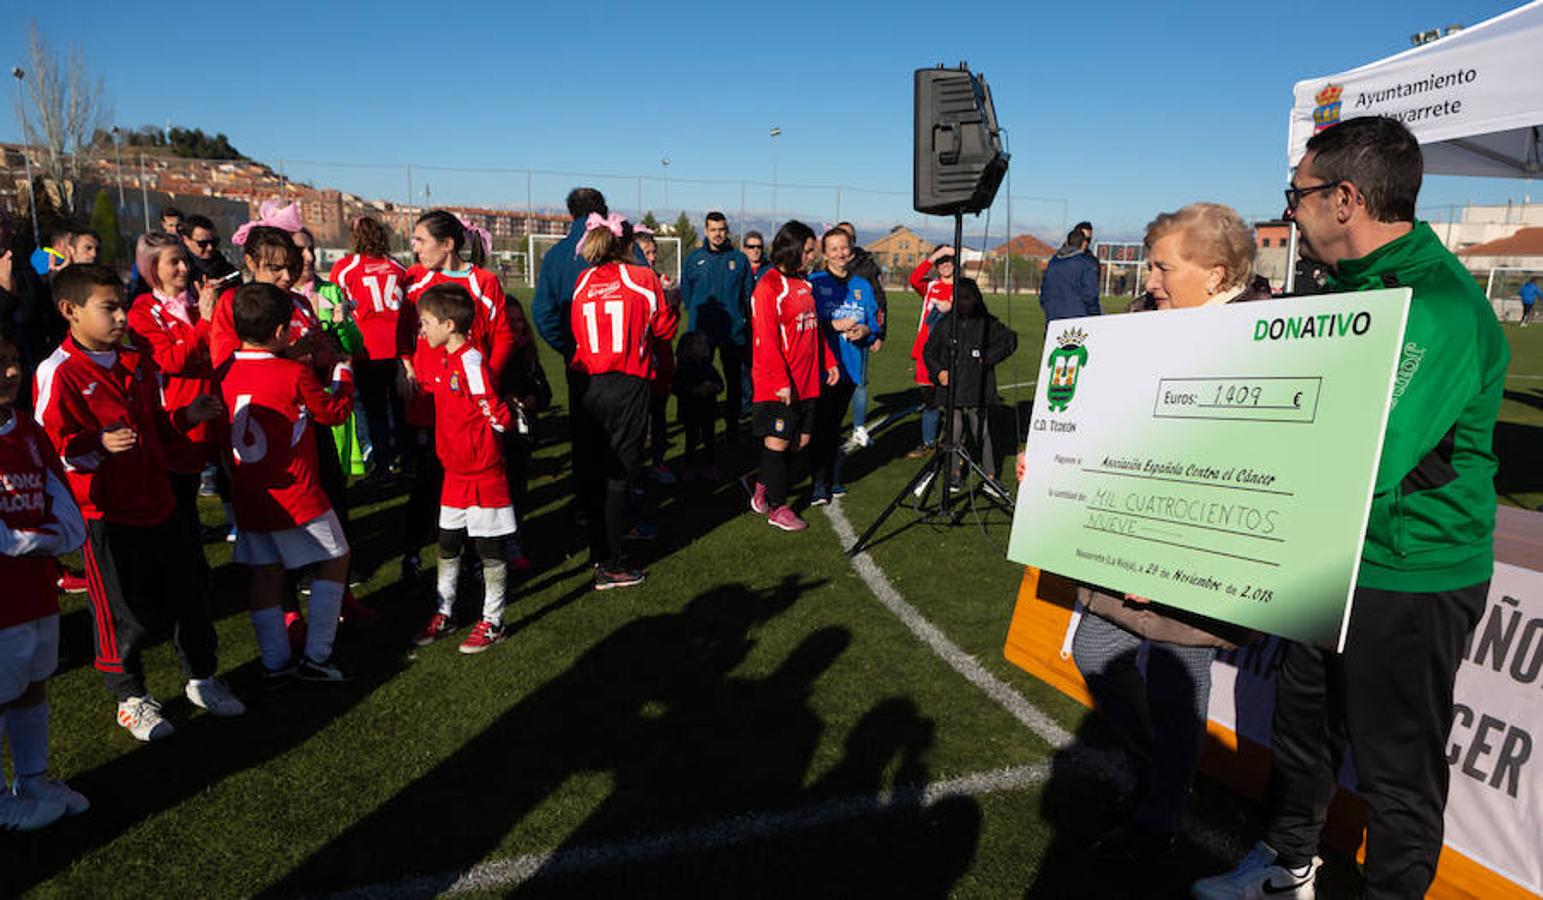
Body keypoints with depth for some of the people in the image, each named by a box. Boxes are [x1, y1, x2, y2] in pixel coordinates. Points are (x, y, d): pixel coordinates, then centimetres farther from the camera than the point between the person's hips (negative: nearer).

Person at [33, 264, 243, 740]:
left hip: (158, 502, 7)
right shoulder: (58, 373, -12)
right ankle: (131, 699, 25)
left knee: (187, 594, 14)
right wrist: (99, 446, -32)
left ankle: (201, 679, 32)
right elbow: (53, 447, -15)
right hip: (106, 514, -6)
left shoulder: (138, 364, 10)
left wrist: (186, 416, 4)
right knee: (126, 613, 4)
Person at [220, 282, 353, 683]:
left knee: (265, 573, 13)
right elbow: (333, 411, -1)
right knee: (334, 559, 10)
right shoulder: (295, 374, -16)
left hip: (247, 496, 6)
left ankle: (275, 662, 19)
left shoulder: (225, 373, 0)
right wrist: (343, 376, 13)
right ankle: (315, 657, 9)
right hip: (294, 496, -6)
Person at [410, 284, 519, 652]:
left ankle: (492, 622, 16)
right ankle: (443, 614, 30)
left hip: (483, 471, -8)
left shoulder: (471, 362, -19)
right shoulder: (437, 359, 6)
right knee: (448, 546, 16)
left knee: (489, 549, 4)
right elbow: (427, 385, 25)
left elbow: (499, 417, -19)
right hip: (454, 471, 8)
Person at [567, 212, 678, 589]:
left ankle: (598, 551, 29)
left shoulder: (582, 282, 5)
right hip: (628, 385, -4)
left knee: (593, 471, 16)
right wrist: (670, 302, 20)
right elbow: (665, 329, 3)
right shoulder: (643, 278, -5)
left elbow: (575, 332, 9)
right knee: (619, 473, 1)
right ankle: (609, 566, 5)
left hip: (586, 385, 4)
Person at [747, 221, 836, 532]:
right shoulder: (769, 286, -12)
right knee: (778, 442, -1)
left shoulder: (803, 285, 15)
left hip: (806, 383, 9)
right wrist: (781, 382, -20)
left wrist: (828, 363, 18)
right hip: (778, 386, -9)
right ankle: (778, 509, 11)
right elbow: (765, 339, -17)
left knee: (800, 439, 11)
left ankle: (764, 491, 27)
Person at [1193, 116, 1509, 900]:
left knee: (1396, 763, 10)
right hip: (1331, 561, 9)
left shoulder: (1439, 307, -24)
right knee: (1302, 725, 22)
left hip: (1409, 581, -9)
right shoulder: (1351, 284, 7)